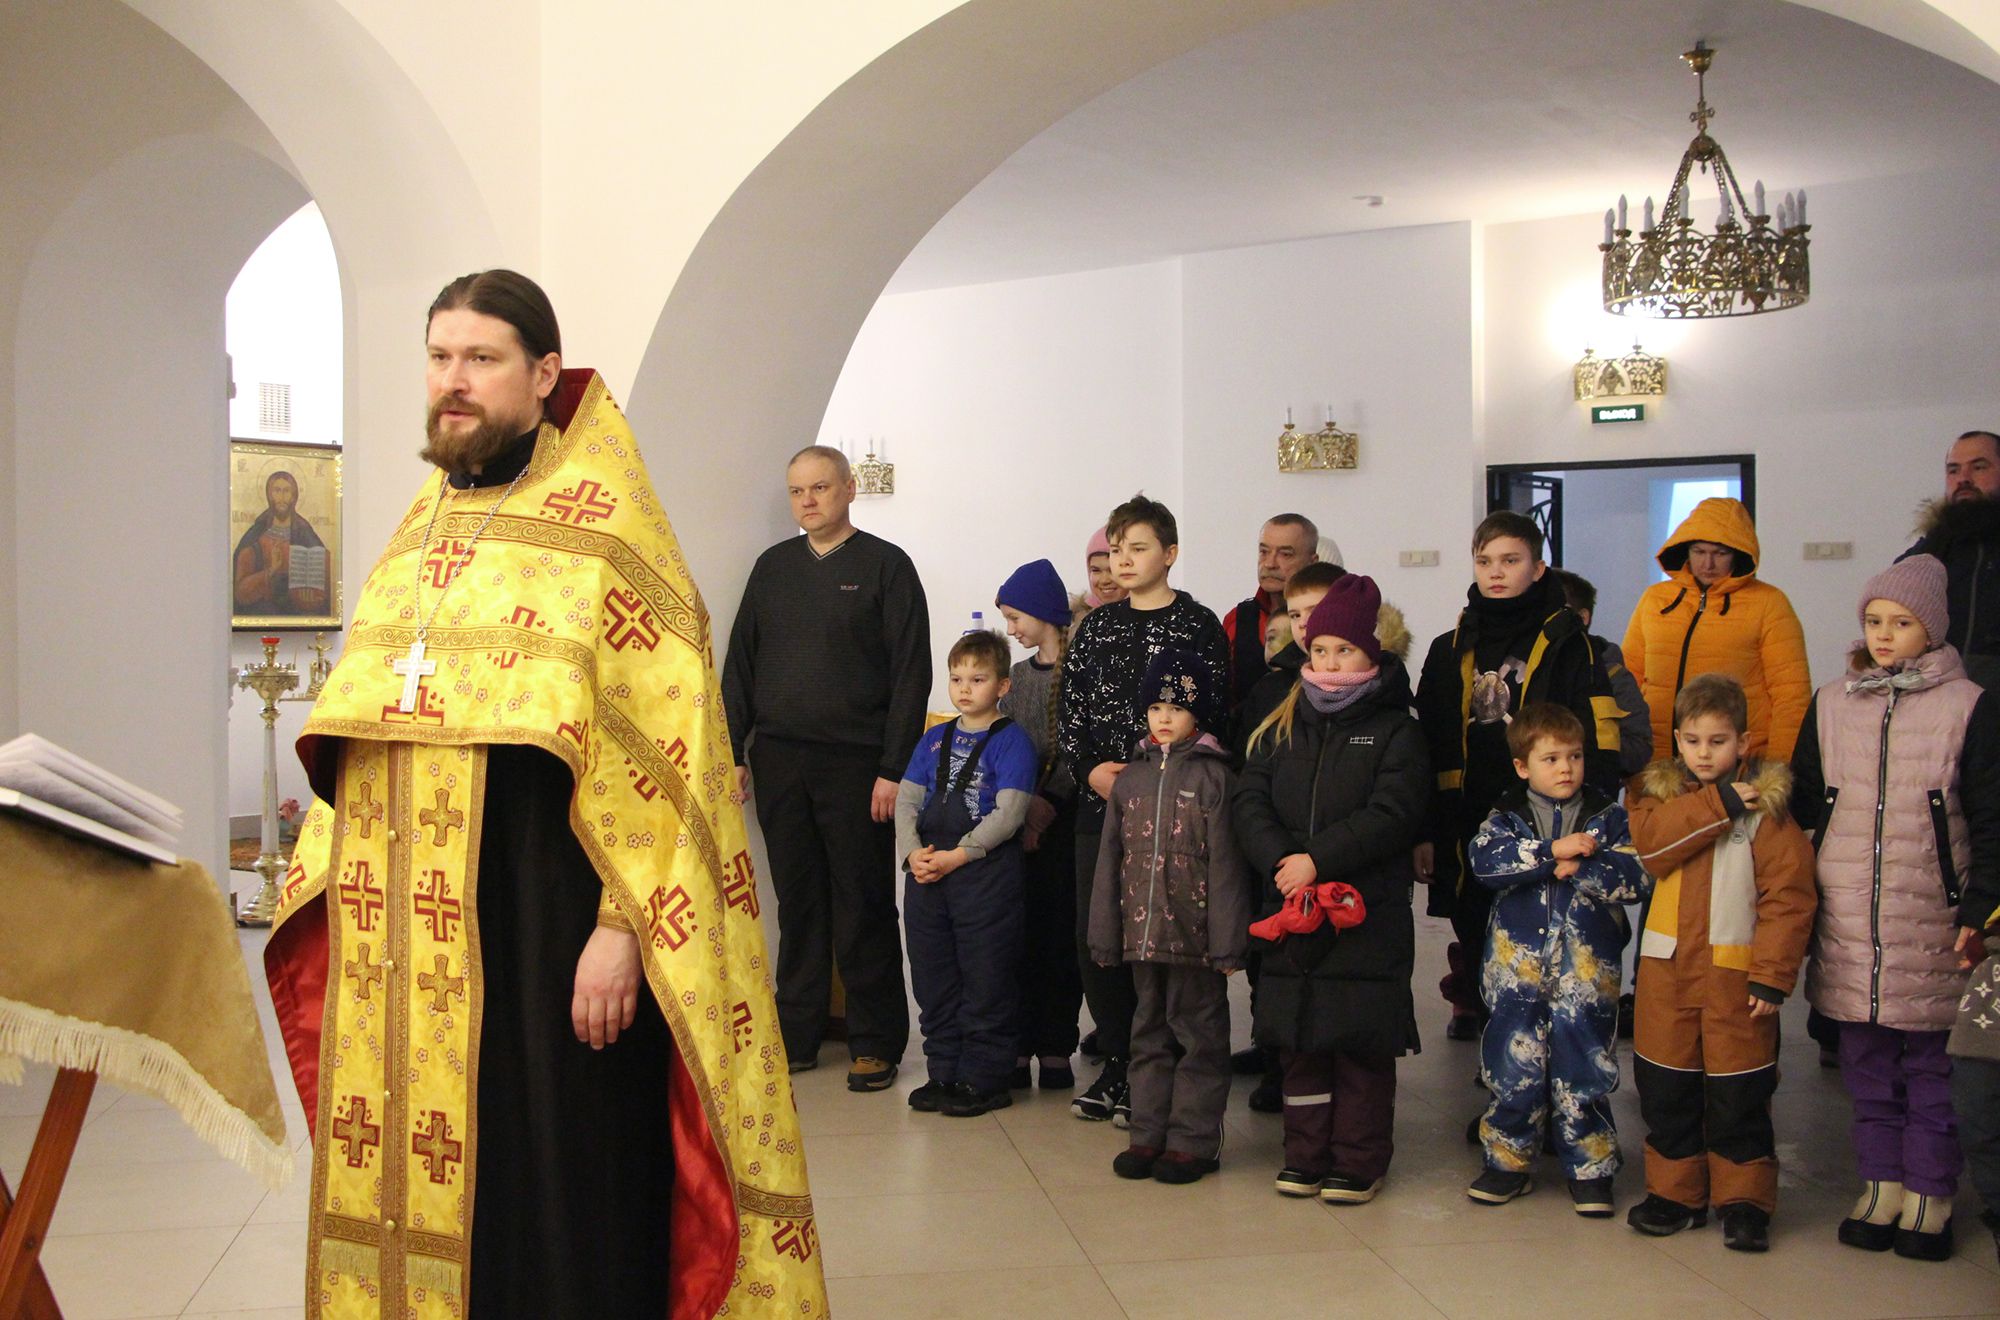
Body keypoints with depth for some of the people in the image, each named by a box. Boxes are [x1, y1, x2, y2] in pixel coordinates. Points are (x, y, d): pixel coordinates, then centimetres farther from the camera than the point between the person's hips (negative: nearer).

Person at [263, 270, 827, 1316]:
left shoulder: (602, 526, -6)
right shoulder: (420, 533, 15)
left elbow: (657, 741, -13)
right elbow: (356, 738, 19)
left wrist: (620, 926, -19)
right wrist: (335, 895, 13)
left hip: (542, 929, -6)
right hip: (401, 953, 6)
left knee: (545, 1186, 2)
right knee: (416, 1190, 12)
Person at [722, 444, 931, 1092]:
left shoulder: (886, 565, 0)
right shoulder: (773, 566, 14)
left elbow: (910, 673, -5)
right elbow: (740, 664, 16)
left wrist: (893, 767, -11)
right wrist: (732, 751, 8)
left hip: (855, 763, -4)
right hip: (779, 759, 4)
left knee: (863, 905, 1)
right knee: (797, 900, 9)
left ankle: (876, 1043, 11)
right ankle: (797, 1034, 19)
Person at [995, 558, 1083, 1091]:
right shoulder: (1018, 675, 15)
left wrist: (1050, 802, -16)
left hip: (1062, 819, -5)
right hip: (1018, 819, 5)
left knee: (1060, 930, 0)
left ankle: (1056, 1048, 7)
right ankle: (1018, 1045, 8)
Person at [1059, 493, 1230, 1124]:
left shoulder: (1198, 625, -3)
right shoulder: (1095, 627, 12)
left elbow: (1212, 716, -8)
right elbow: (1069, 710, 12)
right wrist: (1089, 768, -4)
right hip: (1099, 804, 5)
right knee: (1094, 935, 7)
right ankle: (1116, 1060, 22)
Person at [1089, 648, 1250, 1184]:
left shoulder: (1213, 777, -6)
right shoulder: (1130, 778, 9)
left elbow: (1225, 864, -9)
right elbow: (1110, 862, 11)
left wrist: (1227, 941, -13)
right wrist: (1105, 935, 9)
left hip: (1194, 935, -5)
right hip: (1142, 933, 5)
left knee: (1199, 1035, 5)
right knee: (1149, 1034, 14)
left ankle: (1193, 1140, 13)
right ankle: (1148, 1134, 23)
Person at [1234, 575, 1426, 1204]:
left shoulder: (1396, 731, -1)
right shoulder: (1280, 728, 12)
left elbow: (1392, 815, -13)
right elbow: (1250, 801, 1)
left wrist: (1318, 859, -21)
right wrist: (1279, 860, -17)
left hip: (1367, 913, -4)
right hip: (1288, 910, 4)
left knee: (1361, 1040, 2)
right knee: (1296, 1039, 9)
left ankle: (1358, 1163, 15)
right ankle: (1305, 1156, 22)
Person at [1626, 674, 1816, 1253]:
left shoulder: (1765, 808, -3)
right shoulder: (1659, 793, 8)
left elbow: (1788, 898, -7)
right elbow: (1651, 841, -14)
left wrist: (1772, 977, -13)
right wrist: (1716, 804, -19)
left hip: (1736, 972, -3)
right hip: (1666, 967, 3)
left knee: (1738, 1092, 3)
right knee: (1665, 1089, 10)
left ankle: (1744, 1200, 17)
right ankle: (1674, 1192, 23)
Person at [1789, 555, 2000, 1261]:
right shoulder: (1830, 705, 9)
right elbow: (1802, 804, 13)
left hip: (1929, 923, -3)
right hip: (1846, 919, 3)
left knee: (1929, 1063, 4)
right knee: (1866, 1063, 10)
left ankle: (1929, 1197, 16)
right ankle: (1883, 1186, 22)